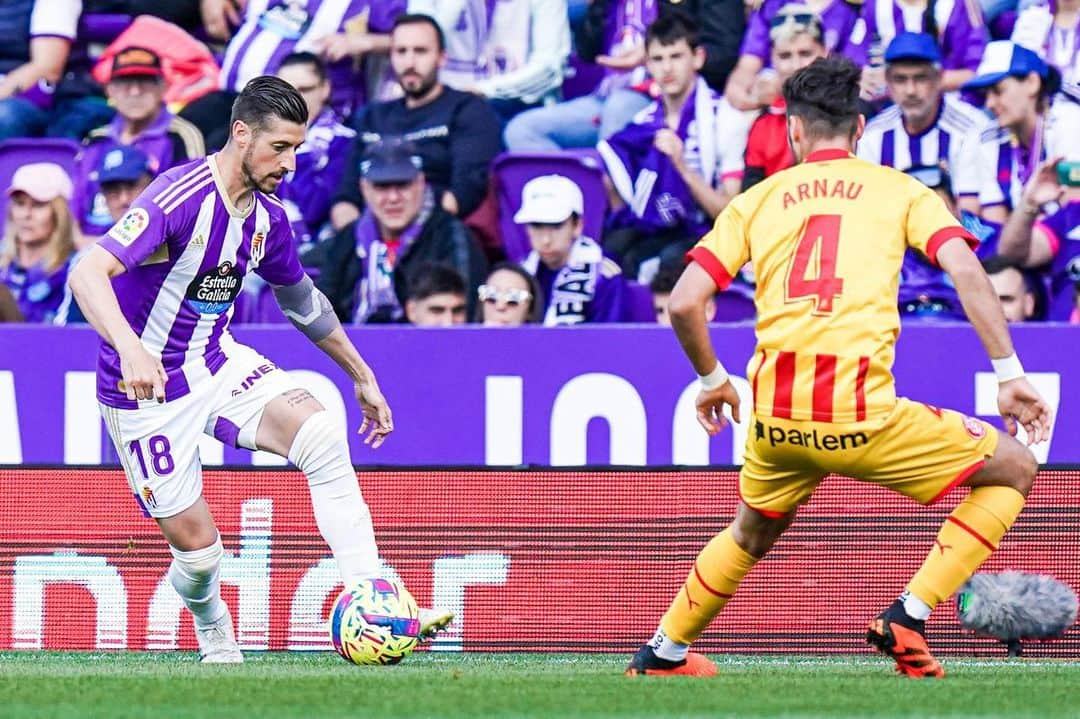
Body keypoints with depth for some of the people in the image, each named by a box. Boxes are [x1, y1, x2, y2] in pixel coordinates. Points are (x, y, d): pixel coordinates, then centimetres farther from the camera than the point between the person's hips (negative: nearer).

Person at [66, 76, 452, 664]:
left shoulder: (267, 217, 0)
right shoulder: (180, 198, -25)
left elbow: (301, 299, 21)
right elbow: (87, 273, -36)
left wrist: (361, 375, 27)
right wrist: (130, 350, -53)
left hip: (218, 364, 6)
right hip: (147, 389, -6)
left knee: (322, 435, -21)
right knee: (195, 543, -4)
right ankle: (215, 638, 32)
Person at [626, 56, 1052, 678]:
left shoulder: (756, 201, 14)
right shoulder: (901, 191, 9)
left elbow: (685, 303, 6)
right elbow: (965, 269, -7)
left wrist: (713, 380, 22)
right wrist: (1010, 375, -5)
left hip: (776, 418, 4)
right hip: (862, 415, -4)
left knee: (754, 533, 34)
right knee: (1014, 469, 14)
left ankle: (662, 654, 43)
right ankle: (908, 618, 4)